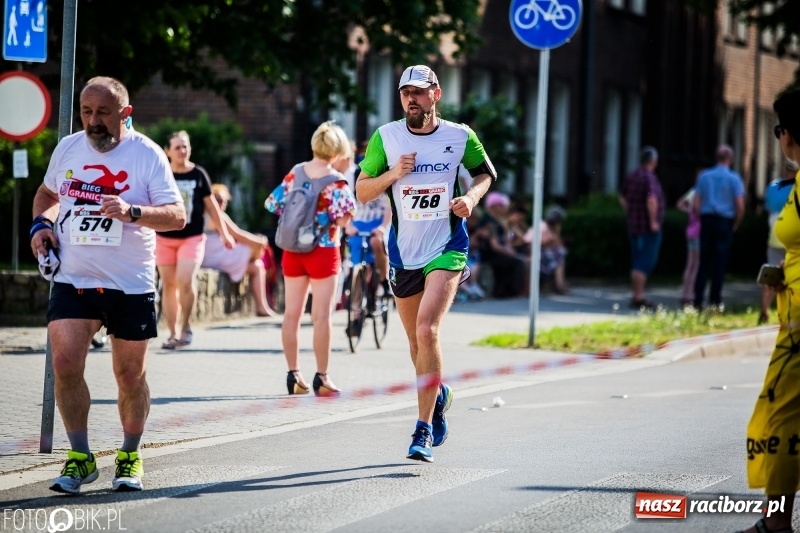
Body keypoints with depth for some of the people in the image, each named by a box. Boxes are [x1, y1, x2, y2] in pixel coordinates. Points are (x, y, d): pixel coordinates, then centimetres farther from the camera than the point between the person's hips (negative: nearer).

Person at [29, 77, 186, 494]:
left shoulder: (147, 154, -8)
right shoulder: (67, 149, 5)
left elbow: (177, 216, -14)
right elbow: (47, 193, 25)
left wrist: (130, 212, -30)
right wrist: (41, 223, 4)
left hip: (131, 285, -2)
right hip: (72, 280, 2)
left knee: (130, 376, 7)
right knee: (65, 365, -13)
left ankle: (130, 456, 27)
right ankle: (79, 458, 1)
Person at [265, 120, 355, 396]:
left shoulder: (295, 172, 3)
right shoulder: (335, 180, -12)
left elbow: (273, 204, 7)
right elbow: (343, 218, -20)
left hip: (292, 249, 5)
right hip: (323, 250, -5)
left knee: (292, 313, 9)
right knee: (321, 316, -1)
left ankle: (293, 375, 12)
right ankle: (321, 378, 0)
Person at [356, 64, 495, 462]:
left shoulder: (460, 137, -2)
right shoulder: (385, 137, -1)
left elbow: (485, 172, 15)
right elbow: (362, 191, 2)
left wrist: (472, 196, -5)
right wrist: (393, 174, -15)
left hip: (447, 249, -3)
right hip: (403, 253, 3)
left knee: (427, 330, -20)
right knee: (416, 341, 13)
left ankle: (424, 431, -15)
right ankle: (438, 396, 45)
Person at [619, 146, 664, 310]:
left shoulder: (632, 176, 9)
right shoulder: (649, 177, -17)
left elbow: (623, 198, 21)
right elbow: (651, 201, -30)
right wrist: (653, 221, -21)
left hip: (634, 225, 9)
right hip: (649, 228, -9)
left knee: (637, 263, 14)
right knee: (645, 264, -6)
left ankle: (635, 296, 19)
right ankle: (639, 298, -9)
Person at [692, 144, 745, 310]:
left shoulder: (704, 176, 5)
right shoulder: (734, 178, -4)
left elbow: (696, 205, 3)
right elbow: (740, 206, -9)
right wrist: (735, 225, 5)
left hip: (707, 221, 3)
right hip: (725, 222, -3)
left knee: (704, 263, 7)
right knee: (720, 264, 3)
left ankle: (698, 301, 1)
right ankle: (715, 301, 3)